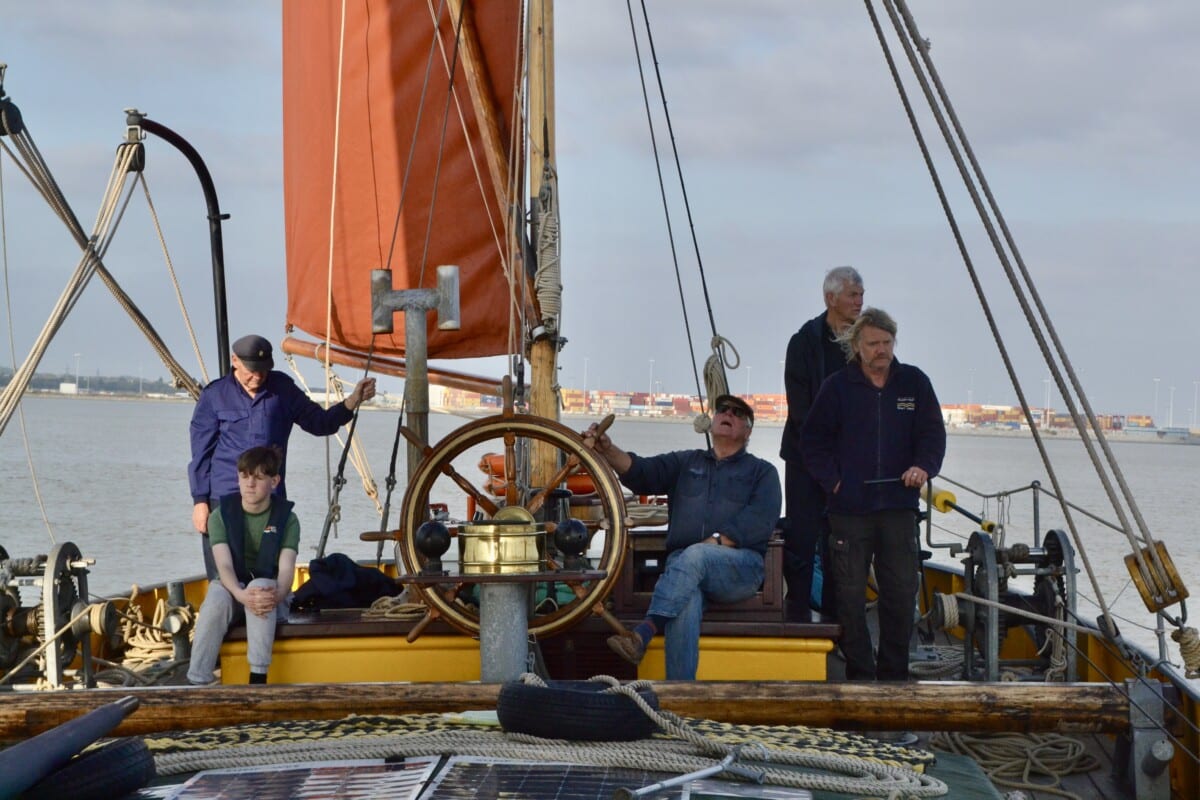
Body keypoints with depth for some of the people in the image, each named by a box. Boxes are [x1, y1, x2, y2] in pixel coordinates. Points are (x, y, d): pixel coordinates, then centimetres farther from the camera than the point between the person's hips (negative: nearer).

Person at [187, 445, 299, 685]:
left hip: (271, 593, 0)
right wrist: (242, 595, -36)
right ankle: (197, 681, -37)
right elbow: (224, 566, -15)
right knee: (216, 598, -35)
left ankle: (258, 677, -40)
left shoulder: (286, 519, -1)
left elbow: (286, 569, -13)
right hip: (232, 589, 1)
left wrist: (277, 595, -37)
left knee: (261, 585, -36)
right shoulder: (221, 516, 0)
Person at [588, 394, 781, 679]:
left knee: (695, 556, -36)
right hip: (682, 564, 1)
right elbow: (640, 471, 8)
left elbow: (761, 519, -1)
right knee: (686, 601, -34)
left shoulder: (762, 472, 18)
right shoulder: (685, 463, 27)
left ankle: (643, 634, -46)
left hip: (740, 565, -1)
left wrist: (717, 542, -15)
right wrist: (608, 450, -13)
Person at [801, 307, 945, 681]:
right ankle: (860, 674, 9)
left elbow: (933, 434, 6)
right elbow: (813, 439, 8)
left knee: (901, 592, 1)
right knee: (850, 593, 0)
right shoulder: (837, 387, 3)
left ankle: (895, 675, 11)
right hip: (850, 509, -1)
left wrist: (923, 466, -13)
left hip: (899, 506, 1)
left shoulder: (914, 382, 6)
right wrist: (831, 479, -4)